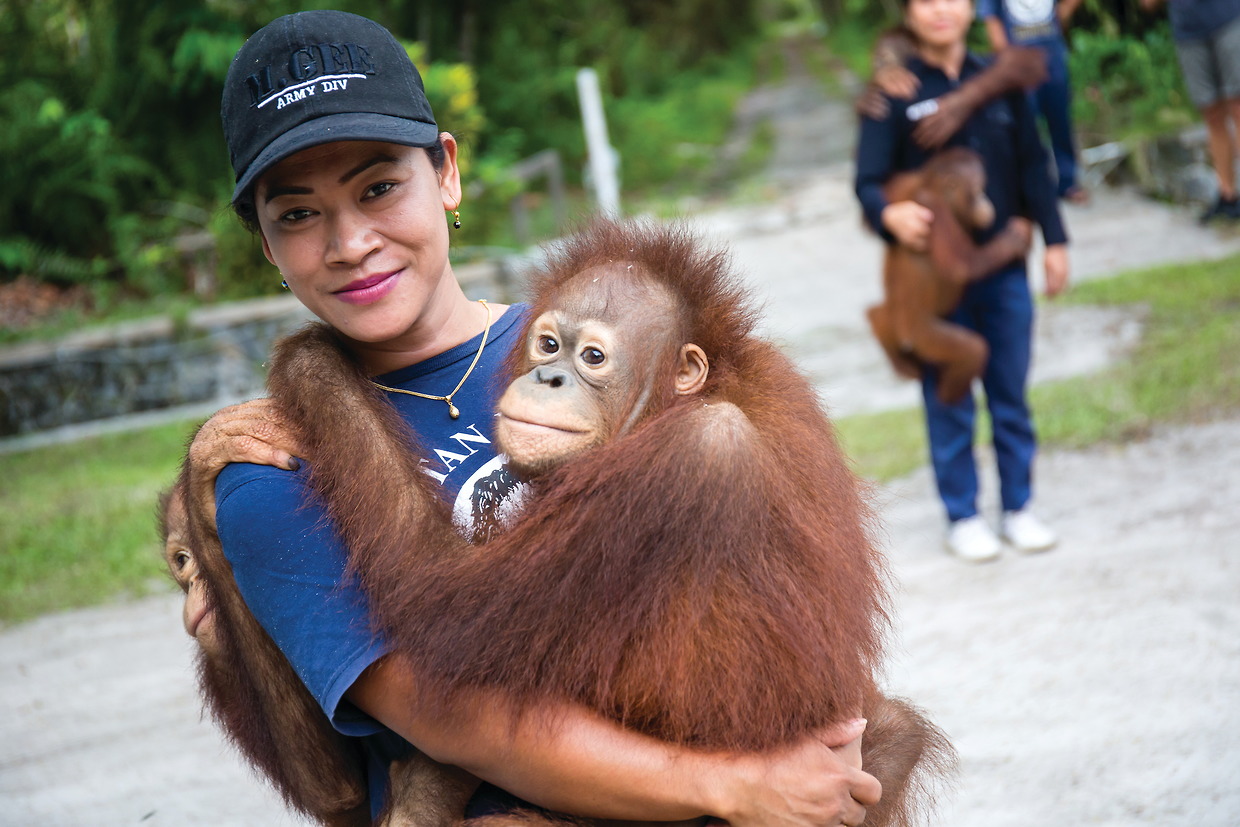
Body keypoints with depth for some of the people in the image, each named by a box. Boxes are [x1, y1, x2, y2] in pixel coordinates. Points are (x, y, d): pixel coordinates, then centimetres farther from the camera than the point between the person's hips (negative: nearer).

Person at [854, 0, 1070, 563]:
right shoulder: (895, 94, -6)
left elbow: (1032, 167, 10)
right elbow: (868, 181, -11)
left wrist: (1054, 240, 6)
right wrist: (891, 214, -33)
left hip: (1003, 268, 3)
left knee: (1011, 396, 9)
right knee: (949, 401, 4)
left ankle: (1018, 508, 22)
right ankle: (962, 518, 16)